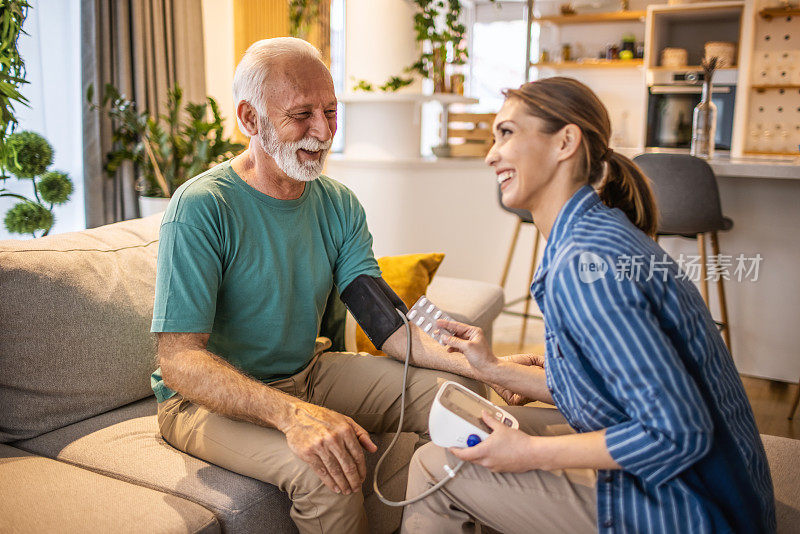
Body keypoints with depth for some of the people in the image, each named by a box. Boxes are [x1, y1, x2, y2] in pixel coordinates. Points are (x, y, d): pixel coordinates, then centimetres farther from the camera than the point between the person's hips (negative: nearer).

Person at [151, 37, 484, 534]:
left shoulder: (338, 205, 1)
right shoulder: (200, 209, -20)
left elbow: (384, 317, -10)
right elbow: (180, 362, -26)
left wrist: (471, 360, -29)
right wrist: (292, 414, -42)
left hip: (308, 373, 6)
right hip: (209, 400, -5)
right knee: (322, 474, -34)